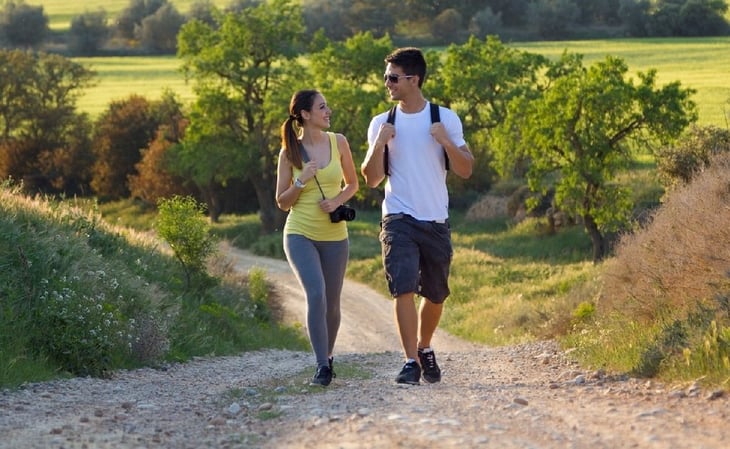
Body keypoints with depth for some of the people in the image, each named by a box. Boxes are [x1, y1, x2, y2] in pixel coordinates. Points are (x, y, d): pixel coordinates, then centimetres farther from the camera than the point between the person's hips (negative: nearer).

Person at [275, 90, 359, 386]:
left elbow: (352, 184, 13)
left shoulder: (338, 142, 2)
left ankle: (327, 357, 33)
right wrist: (300, 181, -15)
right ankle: (322, 366, -18)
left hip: (334, 236, 3)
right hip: (300, 235, -3)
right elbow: (282, 202, 2)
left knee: (331, 303, 9)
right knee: (316, 295, -21)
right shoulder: (289, 153, -4)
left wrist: (337, 200, -7)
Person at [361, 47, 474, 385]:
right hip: (399, 220, -1)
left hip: (436, 221, 1)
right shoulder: (381, 124, 5)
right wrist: (379, 145, -12)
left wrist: (446, 142, -16)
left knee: (435, 294, 10)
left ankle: (425, 348, 34)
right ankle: (411, 361, -14)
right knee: (403, 289, -16)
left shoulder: (445, 119, 2)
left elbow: (466, 170, 0)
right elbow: (372, 179, 3)